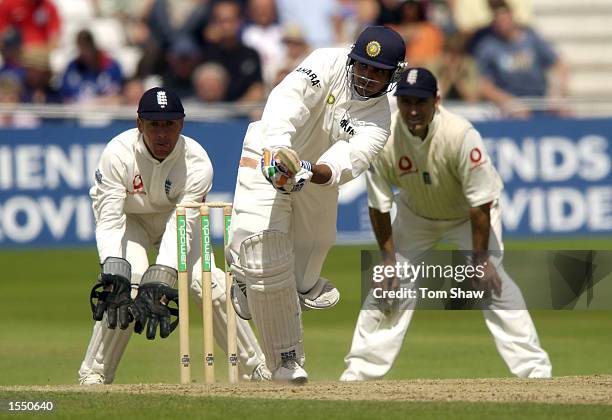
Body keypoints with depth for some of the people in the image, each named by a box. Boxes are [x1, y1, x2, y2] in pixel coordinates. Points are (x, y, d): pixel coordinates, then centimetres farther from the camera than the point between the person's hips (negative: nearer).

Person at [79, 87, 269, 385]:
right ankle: (94, 374, -14)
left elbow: (181, 229, -34)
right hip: (129, 220, -1)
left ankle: (257, 369, -4)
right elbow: (109, 220, -34)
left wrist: (157, 283, -45)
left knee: (206, 282, -18)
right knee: (128, 282, -27)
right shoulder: (118, 153, -31)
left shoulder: (197, 162, -29)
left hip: (177, 217, 1)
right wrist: (115, 275, -48)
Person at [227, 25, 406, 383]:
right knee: (267, 253, -18)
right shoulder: (329, 64, -21)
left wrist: (312, 173, -53)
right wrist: (280, 146, -55)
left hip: (316, 174, 4)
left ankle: (304, 286, 60)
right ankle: (287, 359, -12)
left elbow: (349, 161, -32)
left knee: (315, 241, 22)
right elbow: (288, 98, -38)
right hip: (269, 159, -4)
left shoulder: (378, 121, -14)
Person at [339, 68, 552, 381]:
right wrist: (388, 258, -14)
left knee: (494, 283, -18)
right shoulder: (384, 140, -27)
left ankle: (534, 368, -13)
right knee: (388, 284, -7)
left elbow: (480, 204, -28)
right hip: (415, 214, 3)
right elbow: (379, 206, -14)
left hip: (469, 214, -3)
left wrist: (480, 260, -25)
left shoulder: (462, 135, -36)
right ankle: (359, 371, 2)